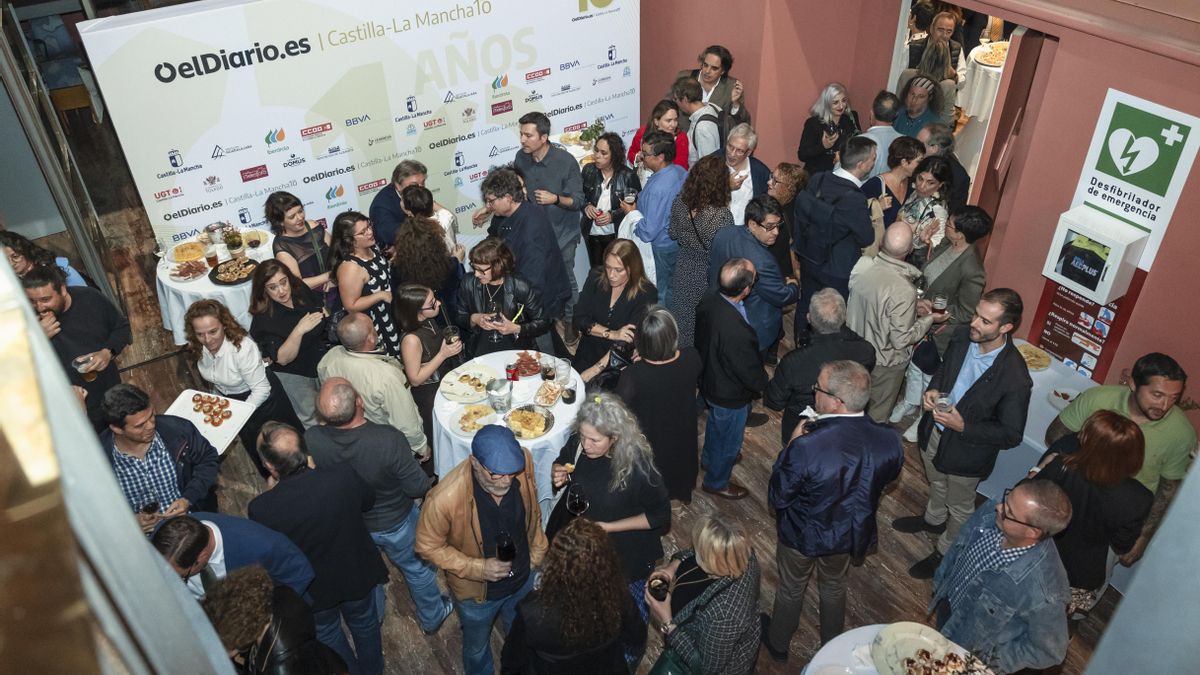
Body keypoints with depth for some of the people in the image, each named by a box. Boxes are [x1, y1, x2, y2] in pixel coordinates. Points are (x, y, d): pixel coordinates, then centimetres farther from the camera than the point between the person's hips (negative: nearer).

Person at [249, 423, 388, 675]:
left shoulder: (260, 509, -34)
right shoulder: (343, 475, -33)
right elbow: (368, 501, -10)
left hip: (313, 591, -1)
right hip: (357, 576, 1)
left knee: (328, 636, 32)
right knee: (365, 625, 32)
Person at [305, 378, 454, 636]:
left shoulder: (310, 440, -31)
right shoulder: (389, 440, -40)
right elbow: (418, 487, -26)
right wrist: (430, 482, -3)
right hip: (396, 524, -3)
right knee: (418, 569, 27)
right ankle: (431, 618, 53)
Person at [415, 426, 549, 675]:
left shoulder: (523, 462, -27)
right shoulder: (444, 498, -38)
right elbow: (428, 546, -20)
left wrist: (537, 551, 2)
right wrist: (477, 569, -27)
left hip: (523, 578, 3)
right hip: (477, 590, -3)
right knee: (477, 647, 28)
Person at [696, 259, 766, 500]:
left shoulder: (709, 299, -21)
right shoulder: (736, 332, -45)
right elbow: (752, 375, -28)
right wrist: (764, 381, -5)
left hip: (709, 378, 7)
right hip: (730, 395, -7)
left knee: (715, 423, 35)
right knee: (729, 440, 22)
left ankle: (709, 458, 63)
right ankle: (716, 482, 48)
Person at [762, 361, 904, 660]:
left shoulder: (806, 448, -41)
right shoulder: (889, 440, -26)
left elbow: (777, 498, -24)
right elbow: (888, 476, -2)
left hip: (803, 536, -3)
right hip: (851, 534, 4)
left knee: (791, 589, 26)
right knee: (835, 585, 33)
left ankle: (778, 643, 54)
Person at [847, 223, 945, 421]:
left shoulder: (862, 266, -17)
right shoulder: (904, 292, -34)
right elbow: (901, 340, -24)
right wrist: (929, 319, -10)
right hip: (884, 362, -6)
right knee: (876, 414, 21)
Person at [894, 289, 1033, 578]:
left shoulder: (1015, 379, -34)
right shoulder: (962, 336, -17)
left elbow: (1011, 435, -23)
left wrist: (964, 427, -31)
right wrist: (933, 389, -14)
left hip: (966, 451, -6)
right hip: (934, 433, 6)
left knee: (959, 508, 23)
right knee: (937, 484, 35)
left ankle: (946, 552, 49)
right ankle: (934, 519, 64)